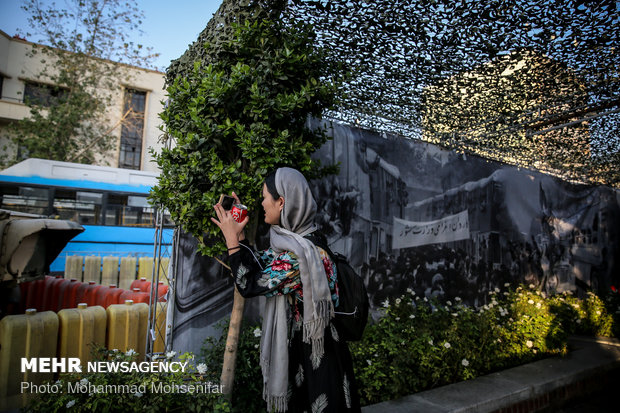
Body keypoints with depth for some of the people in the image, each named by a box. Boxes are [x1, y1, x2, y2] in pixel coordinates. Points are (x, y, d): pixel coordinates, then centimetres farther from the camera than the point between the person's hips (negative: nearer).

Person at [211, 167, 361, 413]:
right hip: (292, 344, 8)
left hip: (311, 354, -8)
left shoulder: (300, 253, -28)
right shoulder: (288, 239, -1)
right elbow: (258, 269, 7)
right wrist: (239, 234, 3)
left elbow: (249, 285, -22)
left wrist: (231, 238, -15)